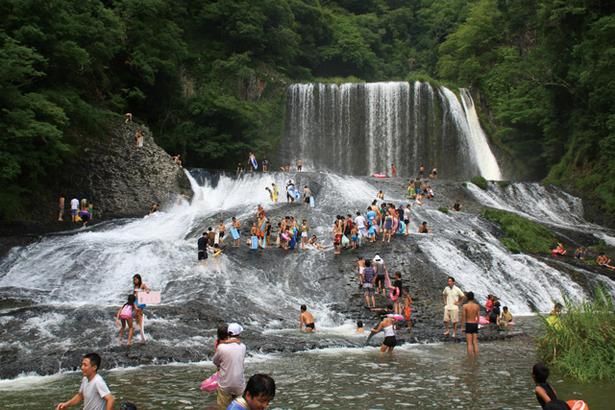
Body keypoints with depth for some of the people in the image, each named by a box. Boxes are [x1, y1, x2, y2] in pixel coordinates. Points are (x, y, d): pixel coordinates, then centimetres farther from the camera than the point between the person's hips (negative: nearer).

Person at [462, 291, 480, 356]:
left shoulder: (465, 306, -9)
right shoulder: (477, 306, 3)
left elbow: (463, 317, -8)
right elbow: (478, 317, 6)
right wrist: (476, 325, 15)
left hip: (468, 325, -4)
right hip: (475, 325, 4)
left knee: (469, 343, -2)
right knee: (475, 343, 7)